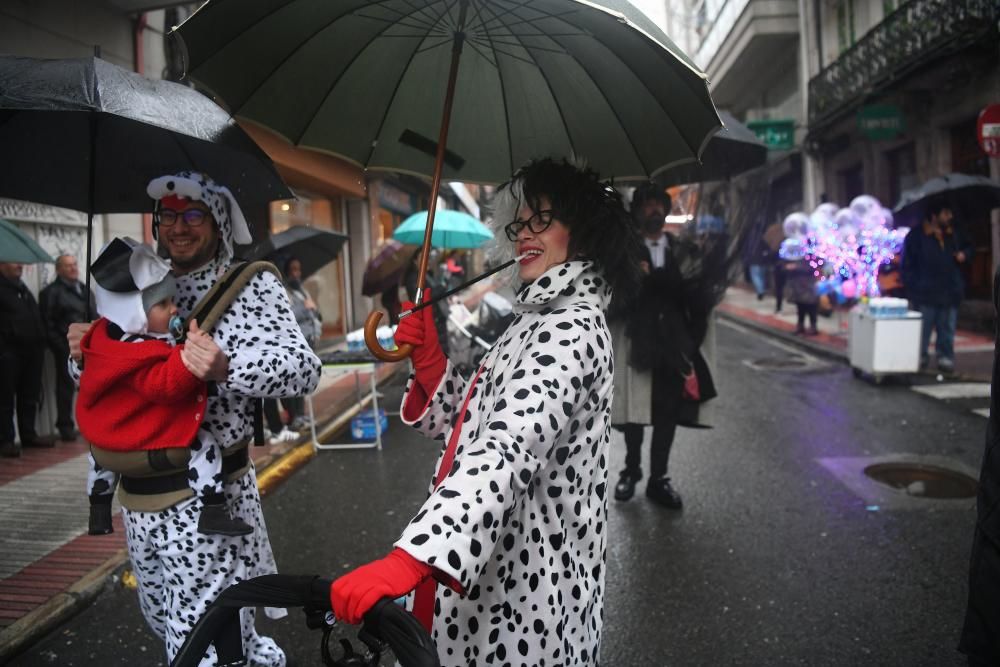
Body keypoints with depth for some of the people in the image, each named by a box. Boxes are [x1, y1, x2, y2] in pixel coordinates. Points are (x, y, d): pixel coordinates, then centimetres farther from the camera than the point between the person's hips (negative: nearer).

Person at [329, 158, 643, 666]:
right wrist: (428, 360, -4)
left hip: (523, 587, -9)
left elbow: (511, 451, -34)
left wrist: (411, 558, -44)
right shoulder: (540, 320, 13)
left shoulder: (571, 329, -19)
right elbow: (467, 429, 11)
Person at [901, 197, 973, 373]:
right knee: (922, 331, 2)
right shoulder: (916, 235, -6)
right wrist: (913, 288, -10)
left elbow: (967, 247, 26)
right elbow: (908, 265, -5)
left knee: (947, 329, 9)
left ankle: (945, 357, 18)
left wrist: (964, 254, 1)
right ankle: (920, 358, 13)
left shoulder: (954, 234, 8)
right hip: (925, 294, -4)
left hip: (949, 293, 4)